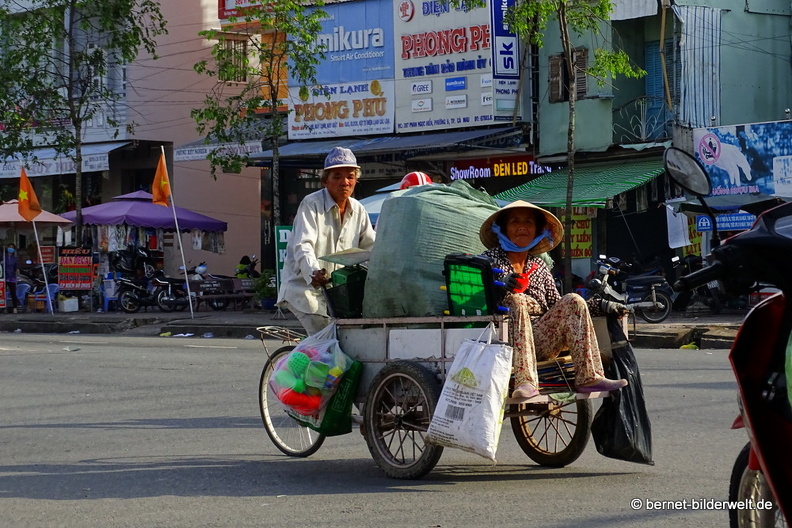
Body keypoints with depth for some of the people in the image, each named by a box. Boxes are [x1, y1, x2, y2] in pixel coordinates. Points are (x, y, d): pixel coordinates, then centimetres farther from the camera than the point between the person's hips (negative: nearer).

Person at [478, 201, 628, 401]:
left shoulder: (539, 266, 20)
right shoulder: (492, 259, 6)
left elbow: (559, 305, 19)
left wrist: (600, 304, 9)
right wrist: (500, 286, -27)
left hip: (540, 342, 4)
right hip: (506, 344, -4)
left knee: (573, 301, -13)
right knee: (515, 301, -30)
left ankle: (589, 377, -24)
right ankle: (526, 382, -45)